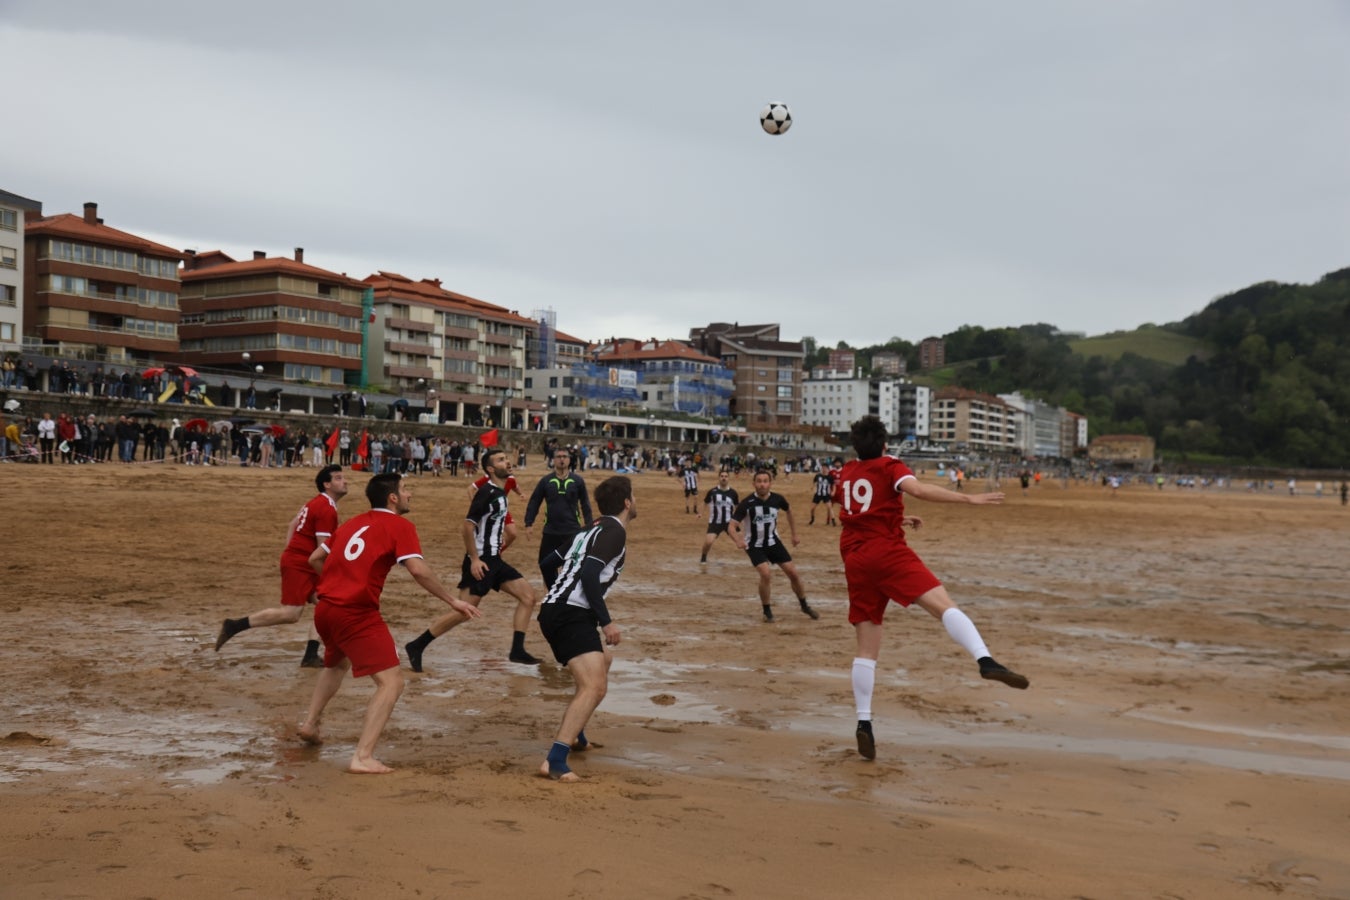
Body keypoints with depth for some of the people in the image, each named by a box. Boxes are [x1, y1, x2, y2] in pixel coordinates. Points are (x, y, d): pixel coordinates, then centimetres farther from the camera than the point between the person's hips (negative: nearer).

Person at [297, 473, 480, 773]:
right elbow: (418, 570, -17)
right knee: (391, 682, -7)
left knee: (337, 664, 36)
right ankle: (362, 757, -15)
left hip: (325, 609, 8)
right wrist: (453, 601, -11)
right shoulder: (400, 526, -4)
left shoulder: (352, 522, 18)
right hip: (357, 614, -8)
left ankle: (310, 724, 41)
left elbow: (315, 559, 23)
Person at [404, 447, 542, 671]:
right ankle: (416, 646, 1)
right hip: (481, 561, -9)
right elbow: (468, 525, -21)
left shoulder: (500, 492, 12)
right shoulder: (487, 492, -15)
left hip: (494, 559, 9)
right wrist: (474, 559, -22)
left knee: (528, 596, 5)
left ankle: (517, 650, 8)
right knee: (464, 611, -9)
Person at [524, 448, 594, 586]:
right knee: (545, 564, 7)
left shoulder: (577, 481, 1)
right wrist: (529, 524, -3)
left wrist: (589, 526, 3)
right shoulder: (546, 480, 2)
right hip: (550, 532, 2)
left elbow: (585, 505, 6)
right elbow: (534, 502, 4)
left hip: (573, 532, -1)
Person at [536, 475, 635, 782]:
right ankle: (555, 761, -31)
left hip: (555, 610, 10)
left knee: (603, 659, 31)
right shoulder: (615, 531, -7)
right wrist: (606, 621, -18)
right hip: (571, 614, -10)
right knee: (595, 686, -20)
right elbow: (590, 574, -20)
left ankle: (574, 734, 39)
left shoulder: (593, 529, 19)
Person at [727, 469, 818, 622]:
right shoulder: (746, 503, -22)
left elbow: (788, 511, 12)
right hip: (755, 545, -3)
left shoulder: (778, 499, -11)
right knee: (765, 573, -24)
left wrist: (794, 533, 17)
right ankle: (767, 611, -2)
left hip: (774, 542, 4)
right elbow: (732, 525, -23)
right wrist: (738, 540, -43)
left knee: (793, 572, 3)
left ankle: (804, 605, 27)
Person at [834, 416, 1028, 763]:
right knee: (944, 605, -20)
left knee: (867, 647, 8)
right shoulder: (890, 467, 4)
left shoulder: (847, 473, 21)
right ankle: (986, 662, -45)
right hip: (887, 552, -6)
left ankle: (864, 723, 2)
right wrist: (969, 498, -20)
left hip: (855, 561, 6)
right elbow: (919, 490, -17)